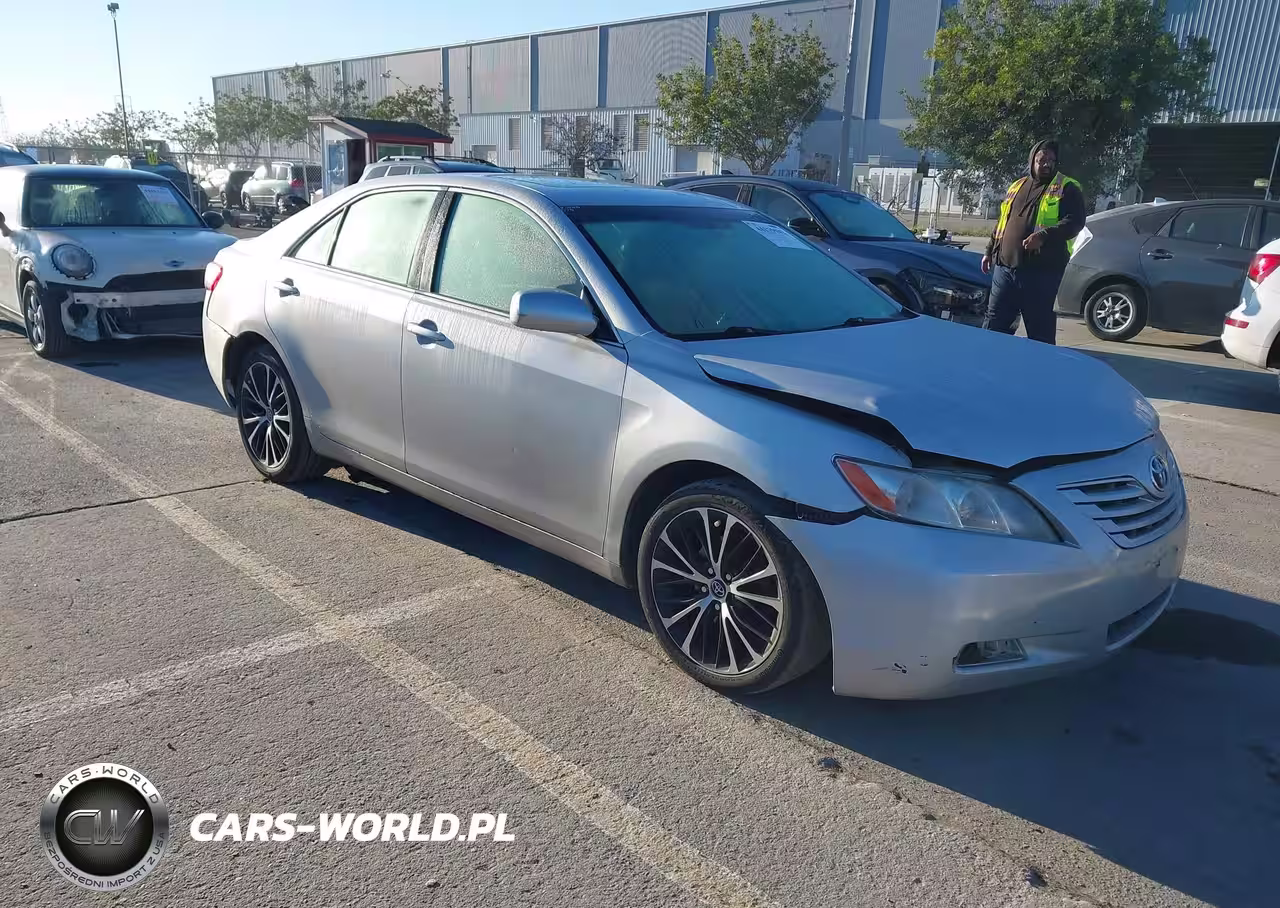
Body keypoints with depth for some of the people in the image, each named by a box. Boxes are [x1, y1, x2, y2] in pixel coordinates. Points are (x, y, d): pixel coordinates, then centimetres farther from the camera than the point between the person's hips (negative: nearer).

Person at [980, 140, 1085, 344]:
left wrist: (1044, 236, -26)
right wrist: (990, 251, 23)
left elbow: (1075, 222, -12)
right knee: (994, 325, 8)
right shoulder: (1017, 187, 19)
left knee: (1041, 330, 1)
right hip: (1005, 268, 5)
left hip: (1041, 272, -5)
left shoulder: (1067, 188, 0)